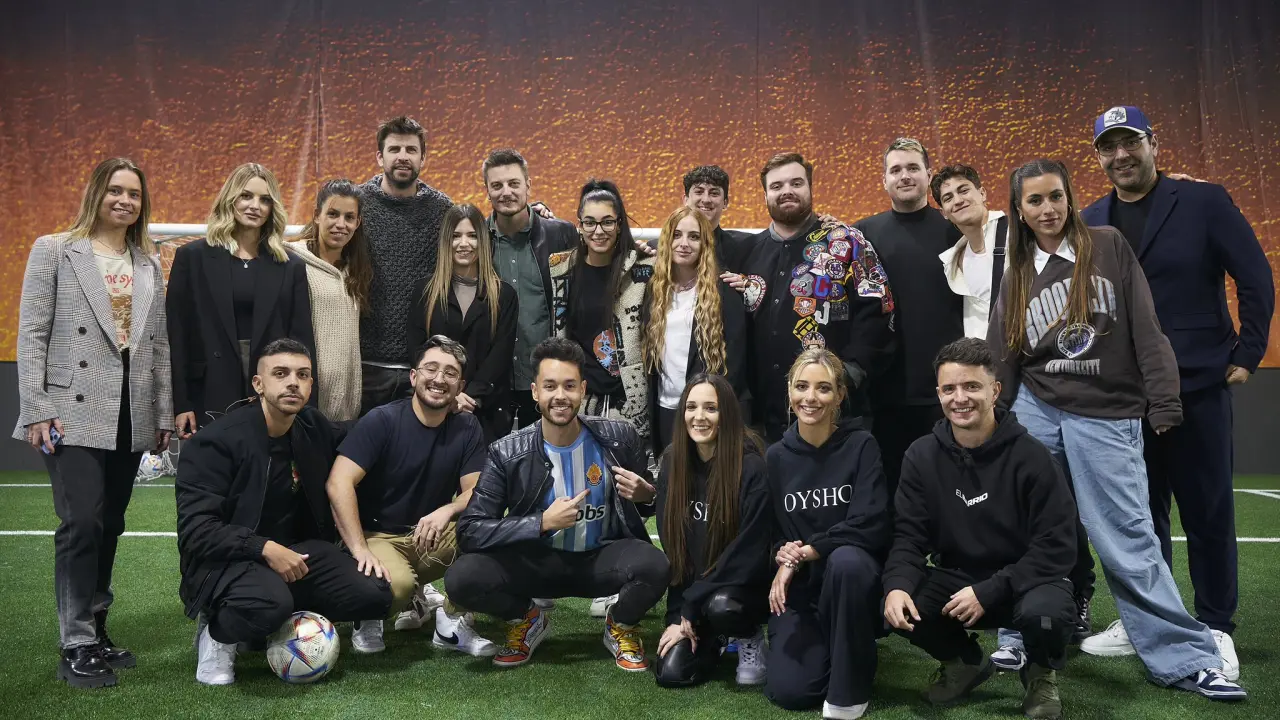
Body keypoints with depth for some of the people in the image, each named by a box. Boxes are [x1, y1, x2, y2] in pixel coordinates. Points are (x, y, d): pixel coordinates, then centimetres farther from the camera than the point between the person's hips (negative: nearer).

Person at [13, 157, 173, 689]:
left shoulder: (150, 263, 12)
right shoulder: (54, 251, 1)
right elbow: (31, 334, -3)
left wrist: (164, 413, 8)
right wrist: (37, 411, -10)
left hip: (131, 417, 4)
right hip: (74, 413, -4)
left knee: (109, 526, 9)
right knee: (82, 523, -10)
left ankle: (95, 632, 21)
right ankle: (76, 646, 0)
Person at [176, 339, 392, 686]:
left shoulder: (316, 429, 3)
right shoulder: (216, 441, -14)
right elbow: (196, 529, -18)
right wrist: (264, 548, -30)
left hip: (297, 549, 6)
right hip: (226, 559, -5)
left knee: (375, 593, -18)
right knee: (270, 603, -39)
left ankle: (286, 621, 6)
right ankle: (217, 633, -3)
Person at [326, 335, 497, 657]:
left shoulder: (467, 427, -2)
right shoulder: (381, 421, -13)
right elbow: (339, 484, -21)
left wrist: (448, 510, -31)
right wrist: (360, 549, -30)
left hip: (431, 537, 4)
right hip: (379, 535, -4)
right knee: (395, 585, -36)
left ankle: (452, 623, -5)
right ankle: (371, 610, 3)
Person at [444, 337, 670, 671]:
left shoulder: (620, 439, -9)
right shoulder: (507, 454, -13)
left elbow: (649, 496, 7)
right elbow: (468, 532, -17)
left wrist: (647, 495, -18)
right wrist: (542, 523, -25)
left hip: (602, 558, 0)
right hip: (537, 560, 0)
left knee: (654, 566, -34)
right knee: (461, 578, -26)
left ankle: (621, 627, 4)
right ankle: (527, 621, 9)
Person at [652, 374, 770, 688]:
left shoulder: (752, 467, -18)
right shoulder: (672, 462, -2)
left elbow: (750, 551, -19)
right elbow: (669, 542, 0)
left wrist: (691, 609, -18)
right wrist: (678, 614, -7)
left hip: (742, 586, -4)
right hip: (690, 589, 4)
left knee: (721, 607, -36)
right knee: (671, 673, -13)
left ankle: (751, 639, -1)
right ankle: (708, 640, 20)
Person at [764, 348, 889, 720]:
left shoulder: (860, 445, -7)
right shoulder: (776, 456, 3)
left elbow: (871, 525, -17)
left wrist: (806, 551, -19)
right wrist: (783, 557, -17)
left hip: (852, 574, -2)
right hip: (797, 586, 3)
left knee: (846, 561, -39)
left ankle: (849, 690, -20)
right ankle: (821, 648, 19)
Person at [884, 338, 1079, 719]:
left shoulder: (1030, 456, -16)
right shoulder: (922, 456, -4)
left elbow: (1056, 547, -16)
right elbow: (909, 536, -4)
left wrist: (988, 592, -25)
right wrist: (897, 585, -26)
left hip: (1025, 579, -3)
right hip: (956, 578, 4)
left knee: (1044, 613, -37)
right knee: (895, 608, -24)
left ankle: (1041, 674, 3)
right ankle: (965, 661, 11)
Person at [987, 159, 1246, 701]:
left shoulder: (1109, 246, 1)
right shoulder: (1017, 276, 10)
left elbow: (1145, 329, -3)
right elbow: (1000, 362, 10)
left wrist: (1163, 404, -9)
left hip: (1106, 417, -3)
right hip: (1035, 413, 4)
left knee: (1126, 541, -6)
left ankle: (1184, 658, 4)